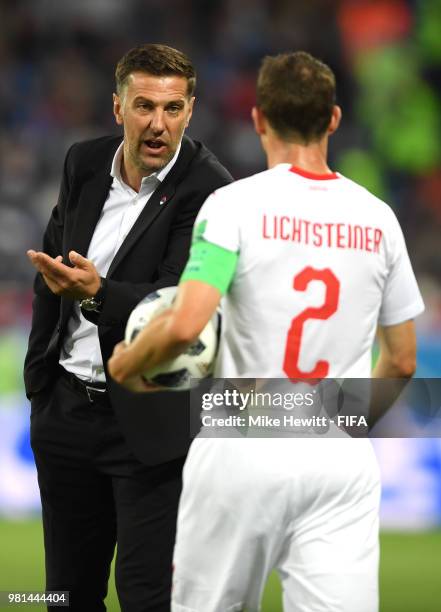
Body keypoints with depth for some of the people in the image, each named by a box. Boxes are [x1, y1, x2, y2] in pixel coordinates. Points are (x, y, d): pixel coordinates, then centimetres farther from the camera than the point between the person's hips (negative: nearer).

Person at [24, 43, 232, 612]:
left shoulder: (209, 190, -15)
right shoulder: (84, 164, 3)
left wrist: (95, 292, -39)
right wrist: (39, 369, 14)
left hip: (149, 420, -6)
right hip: (66, 407, 6)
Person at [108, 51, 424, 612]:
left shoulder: (236, 204, -5)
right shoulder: (378, 218, 7)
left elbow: (184, 326, -16)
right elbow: (401, 361, 14)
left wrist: (124, 364, 4)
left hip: (244, 453, -2)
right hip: (344, 459, 3)